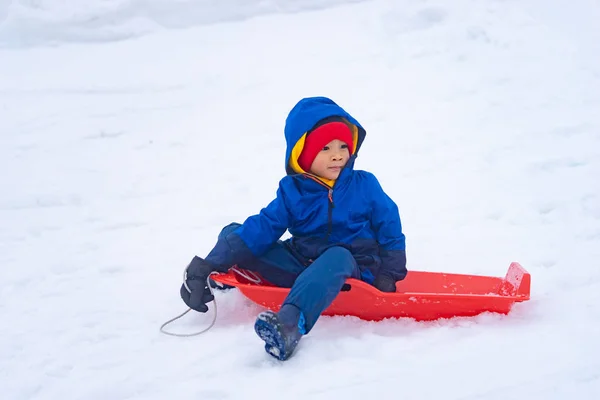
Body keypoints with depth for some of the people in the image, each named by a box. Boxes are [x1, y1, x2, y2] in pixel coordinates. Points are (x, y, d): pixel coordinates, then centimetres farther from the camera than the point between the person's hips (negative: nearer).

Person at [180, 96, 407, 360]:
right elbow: (261, 228, -5)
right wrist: (207, 266, -14)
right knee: (233, 234, -1)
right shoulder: (292, 191, 0)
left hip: (350, 267, -4)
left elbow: (390, 229, 6)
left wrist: (388, 276, -6)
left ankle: (290, 323, -63)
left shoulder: (364, 184, -1)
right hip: (302, 263, 5)